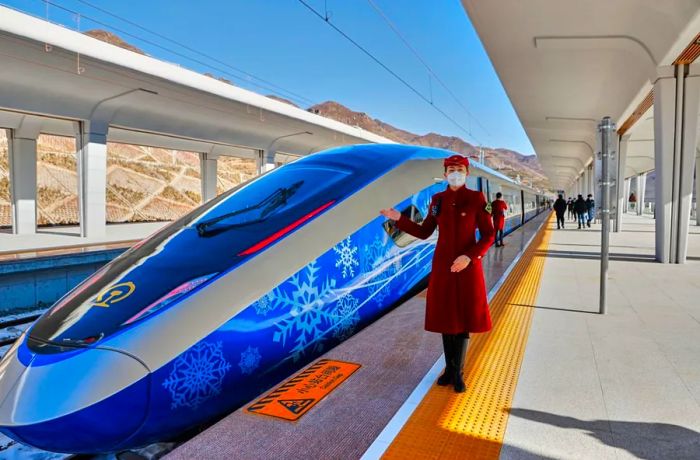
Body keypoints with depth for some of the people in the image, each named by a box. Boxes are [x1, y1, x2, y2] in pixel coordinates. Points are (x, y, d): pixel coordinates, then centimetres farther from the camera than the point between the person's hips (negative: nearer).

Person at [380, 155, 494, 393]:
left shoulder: (477, 198, -8)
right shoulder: (437, 199, 2)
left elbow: (488, 235, -8)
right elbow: (424, 232, 8)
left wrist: (469, 257, -22)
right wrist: (399, 218, -2)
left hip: (468, 265, -3)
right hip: (442, 264, 3)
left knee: (464, 318, 3)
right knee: (446, 317, 9)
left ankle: (458, 372, 18)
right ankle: (449, 368, 25)